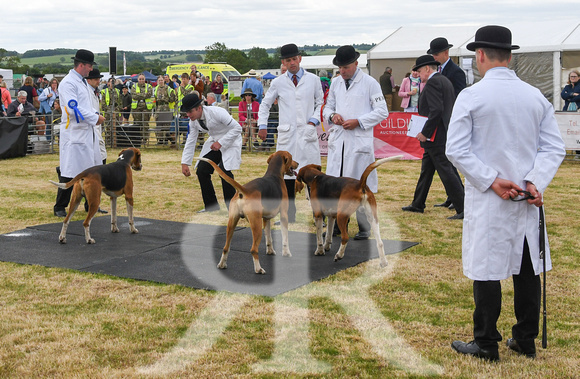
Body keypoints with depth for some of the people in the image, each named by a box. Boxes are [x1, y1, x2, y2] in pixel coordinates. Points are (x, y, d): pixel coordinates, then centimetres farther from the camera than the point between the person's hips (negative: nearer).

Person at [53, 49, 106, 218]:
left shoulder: (83, 82, 16)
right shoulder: (68, 83, -13)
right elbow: (74, 109, -21)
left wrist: (95, 115, 10)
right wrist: (95, 118, -15)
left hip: (88, 133, 9)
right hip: (74, 133, -9)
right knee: (70, 172, -3)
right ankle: (59, 208, 9)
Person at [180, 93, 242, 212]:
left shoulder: (217, 112, -29)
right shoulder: (193, 121, -8)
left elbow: (237, 128, -25)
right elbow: (190, 142, 3)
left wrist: (220, 143, -29)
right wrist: (185, 163, -2)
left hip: (230, 140, -7)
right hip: (214, 142, 7)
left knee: (224, 171, -23)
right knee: (201, 171, -2)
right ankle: (211, 206, 13)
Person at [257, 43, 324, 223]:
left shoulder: (313, 80, 7)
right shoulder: (278, 83, 8)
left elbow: (320, 103, 15)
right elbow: (265, 104, 19)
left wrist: (314, 120, -1)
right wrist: (263, 126, 9)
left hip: (307, 133, -1)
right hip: (286, 134, 1)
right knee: (286, 175, 2)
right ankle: (288, 216, 12)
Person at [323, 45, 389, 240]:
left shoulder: (370, 83, -3)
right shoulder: (335, 83, 13)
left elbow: (382, 112, -4)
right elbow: (328, 107, 21)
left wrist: (358, 121, -14)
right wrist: (332, 115, -3)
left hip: (360, 141, -5)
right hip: (337, 140, 5)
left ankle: (364, 228, 12)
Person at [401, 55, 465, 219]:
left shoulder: (432, 83, -15)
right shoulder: (445, 81, 16)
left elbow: (436, 110, -25)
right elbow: (450, 108, 18)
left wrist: (425, 133, -19)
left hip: (435, 137, -11)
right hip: (443, 135, 11)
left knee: (446, 172, -8)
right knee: (426, 170, 18)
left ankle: (463, 210, -6)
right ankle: (417, 205, 29)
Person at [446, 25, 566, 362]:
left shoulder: (471, 96, -8)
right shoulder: (536, 96, 5)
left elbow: (457, 150, -13)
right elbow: (555, 148, 1)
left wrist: (492, 181, -13)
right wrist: (535, 182, -8)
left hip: (487, 201, -4)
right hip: (528, 199, 4)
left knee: (486, 270, 4)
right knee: (528, 268, 13)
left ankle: (486, 345, 12)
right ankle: (526, 341, 23)